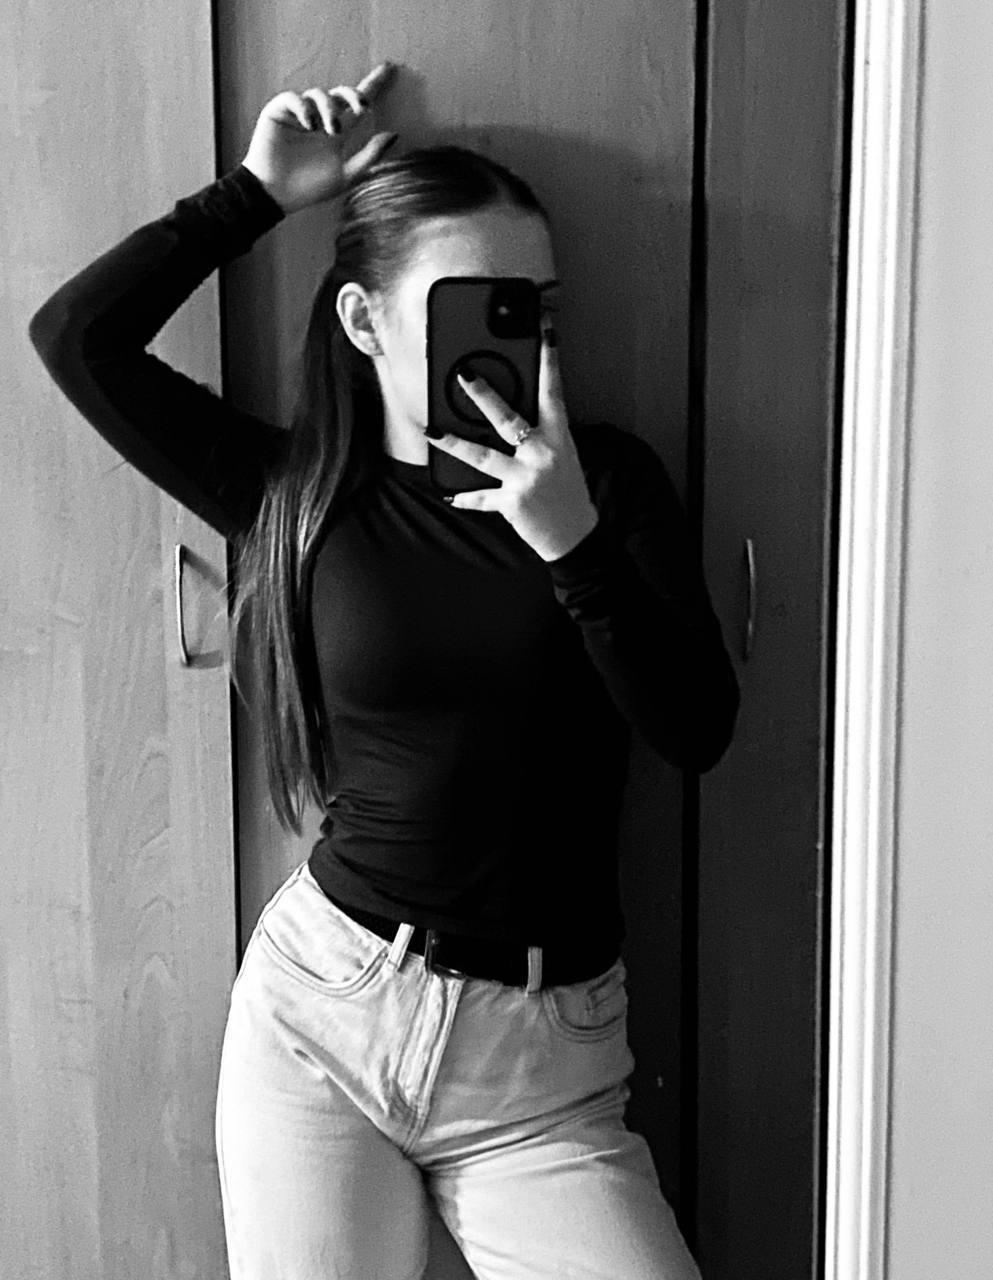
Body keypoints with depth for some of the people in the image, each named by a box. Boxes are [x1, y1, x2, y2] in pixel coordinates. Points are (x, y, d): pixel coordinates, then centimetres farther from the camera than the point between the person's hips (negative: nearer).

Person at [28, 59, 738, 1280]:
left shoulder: (608, 477, 0)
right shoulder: (300, 489, 2)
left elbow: (699, 729, -7)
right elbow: (76, 335, -1)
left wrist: (573, 541, -20)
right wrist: (258, 191, 2)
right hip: (320, 1005, 1)